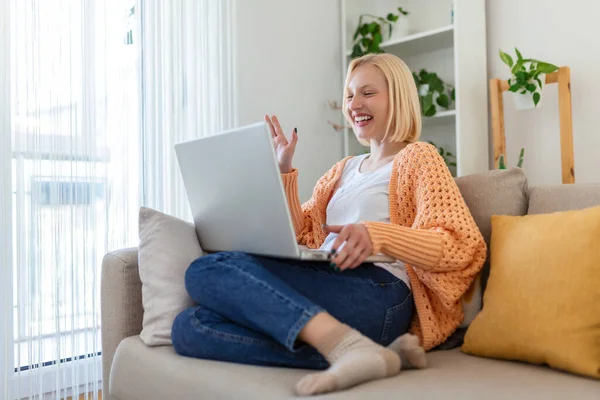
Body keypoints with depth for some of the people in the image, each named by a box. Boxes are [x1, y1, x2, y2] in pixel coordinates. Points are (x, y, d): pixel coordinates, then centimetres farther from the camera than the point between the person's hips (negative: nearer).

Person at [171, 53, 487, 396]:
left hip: (375, 294, -7)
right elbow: (301, 237, 22)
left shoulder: (418, 157, 10)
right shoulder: (344, 169, 29)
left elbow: (462, 247, -6)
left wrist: (377, 235, -22)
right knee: (190, 327, -19)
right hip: (320, 294, 7)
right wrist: (283, 171, 12)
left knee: (209, 271, -23)